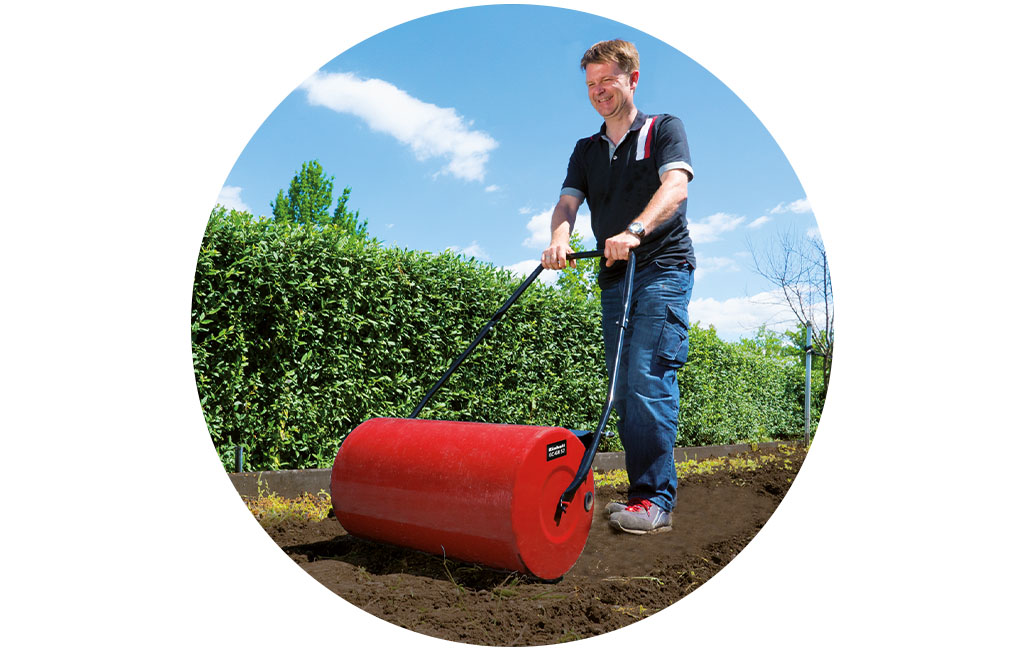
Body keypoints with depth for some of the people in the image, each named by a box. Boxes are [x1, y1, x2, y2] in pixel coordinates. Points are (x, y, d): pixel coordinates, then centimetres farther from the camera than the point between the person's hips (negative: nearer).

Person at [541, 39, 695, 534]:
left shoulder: (663, 129, 7)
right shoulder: (586, 150, 21)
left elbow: (675, 185, -12)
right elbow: (568, 202, 6)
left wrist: (634, 231, -31)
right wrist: (558, 238, -18)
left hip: (662, 270, -5)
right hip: (614, 278, 6)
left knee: (649, 379, -16)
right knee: (623, 388, 3)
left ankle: (655, 498, -12)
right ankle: (642, 492, 11)